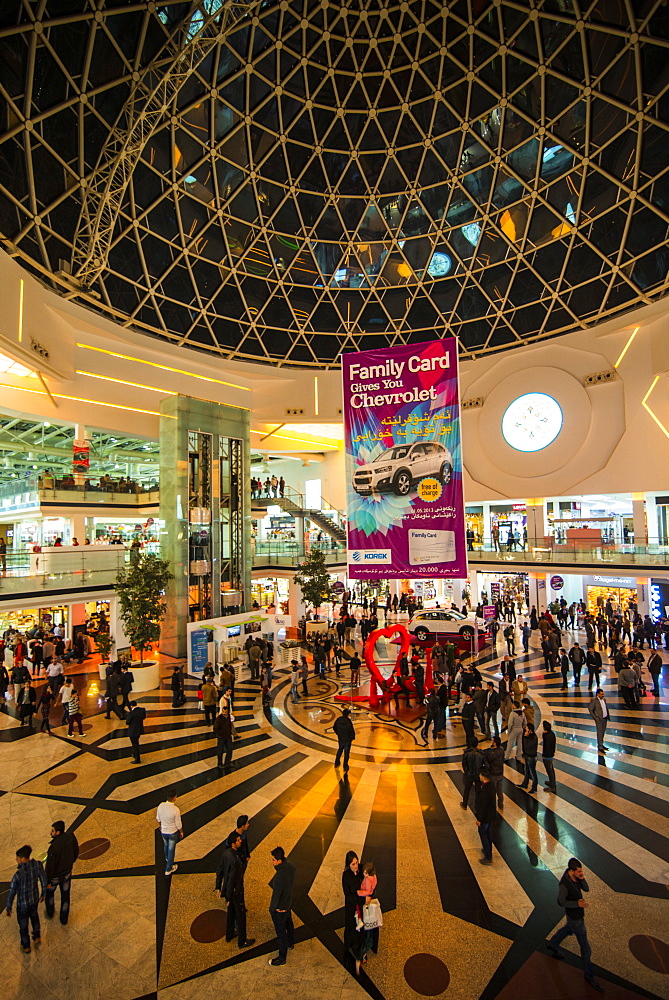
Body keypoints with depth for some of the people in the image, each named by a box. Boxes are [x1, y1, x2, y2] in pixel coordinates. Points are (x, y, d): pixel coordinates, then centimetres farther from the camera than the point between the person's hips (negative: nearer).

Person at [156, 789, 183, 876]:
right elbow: (178, 824, -20)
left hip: (163, 831, 4)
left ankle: (167, 859, 60)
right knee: (171, 849, 18)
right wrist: (181, 832, 0)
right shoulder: (176, 810, -34)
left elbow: (158, 819, -3)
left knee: (166, 845, 32)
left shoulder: (161, 806, -22)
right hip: (173, 833, -4)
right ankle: (168, 869, 36)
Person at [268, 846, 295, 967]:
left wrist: (271, 909, -11)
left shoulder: (279, 877, -41)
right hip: (289, 903, 8)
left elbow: (276, 895, -27)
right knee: (288, 923, 31)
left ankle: (282, 958, 36)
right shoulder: (290, 866, -18)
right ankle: (290, 943, 56)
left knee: (281, 932, 15)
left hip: (279, 908, -7)